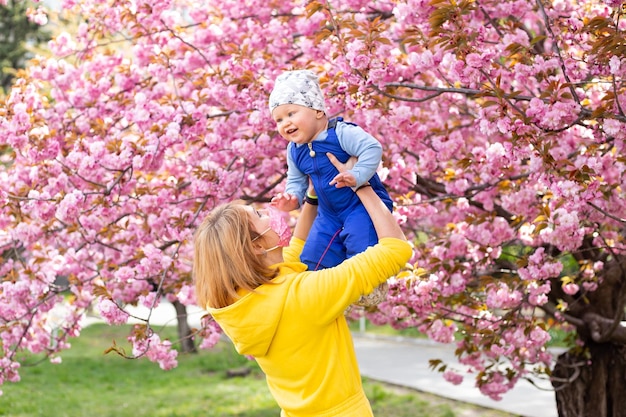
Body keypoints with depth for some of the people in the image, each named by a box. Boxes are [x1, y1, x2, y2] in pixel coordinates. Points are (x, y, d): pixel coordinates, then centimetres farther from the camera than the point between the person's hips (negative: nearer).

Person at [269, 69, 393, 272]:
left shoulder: (342, 133, -20)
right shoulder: (294, 151, 5)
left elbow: (372, 149, -29)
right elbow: (296, 180, 17)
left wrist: (357, 175, -41)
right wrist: (292, 197, -4)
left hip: (363, 204, -7)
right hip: (329, 215, 8)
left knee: (361, 251, -25)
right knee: (312, 258, 7)